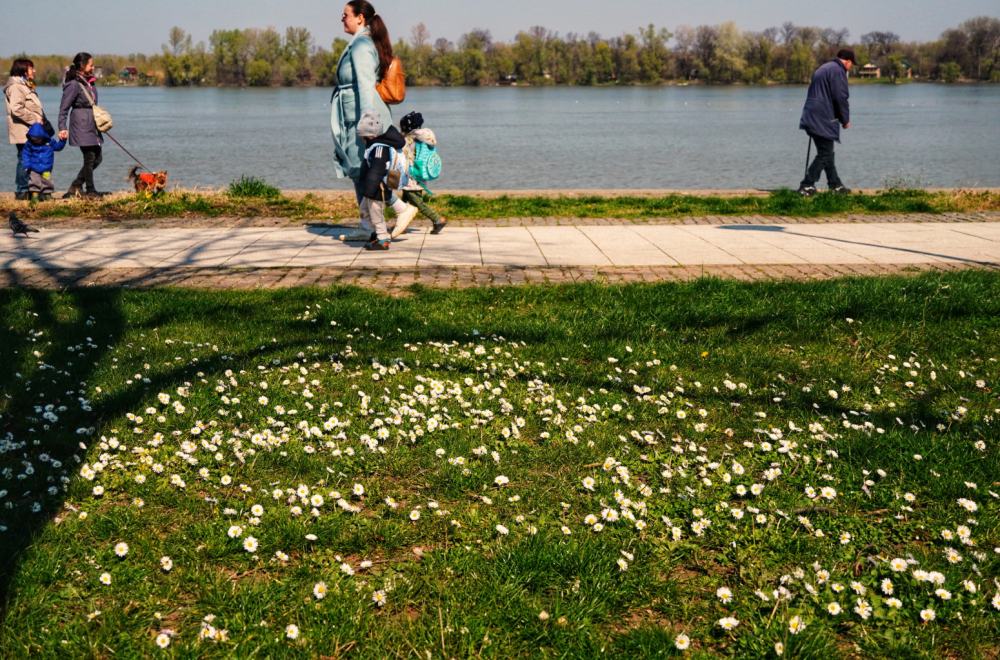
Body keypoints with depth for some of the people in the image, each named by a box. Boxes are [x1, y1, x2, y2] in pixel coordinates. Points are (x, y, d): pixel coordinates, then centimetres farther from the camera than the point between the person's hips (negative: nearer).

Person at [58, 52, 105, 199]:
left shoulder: (89, 82, 14)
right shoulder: (74, 84, -11)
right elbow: (64, 107, -12)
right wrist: (62, 128, -19)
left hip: (92, 126, 9)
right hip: (82, 127, -9)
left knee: (97, 158, 10)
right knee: (90, 158, -4)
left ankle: (76, 185, 21)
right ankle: (90, 191, 8)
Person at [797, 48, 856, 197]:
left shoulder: (823, 68, 21)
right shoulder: (838, 71, -10)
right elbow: (840, 98, -14)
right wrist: (845, 120, -3)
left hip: (812, 118, 10)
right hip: (824, 120, -10)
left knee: (827, 153, 15)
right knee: (824, 155, -6)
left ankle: (835, 185, 22)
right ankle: (806, 186, -9)